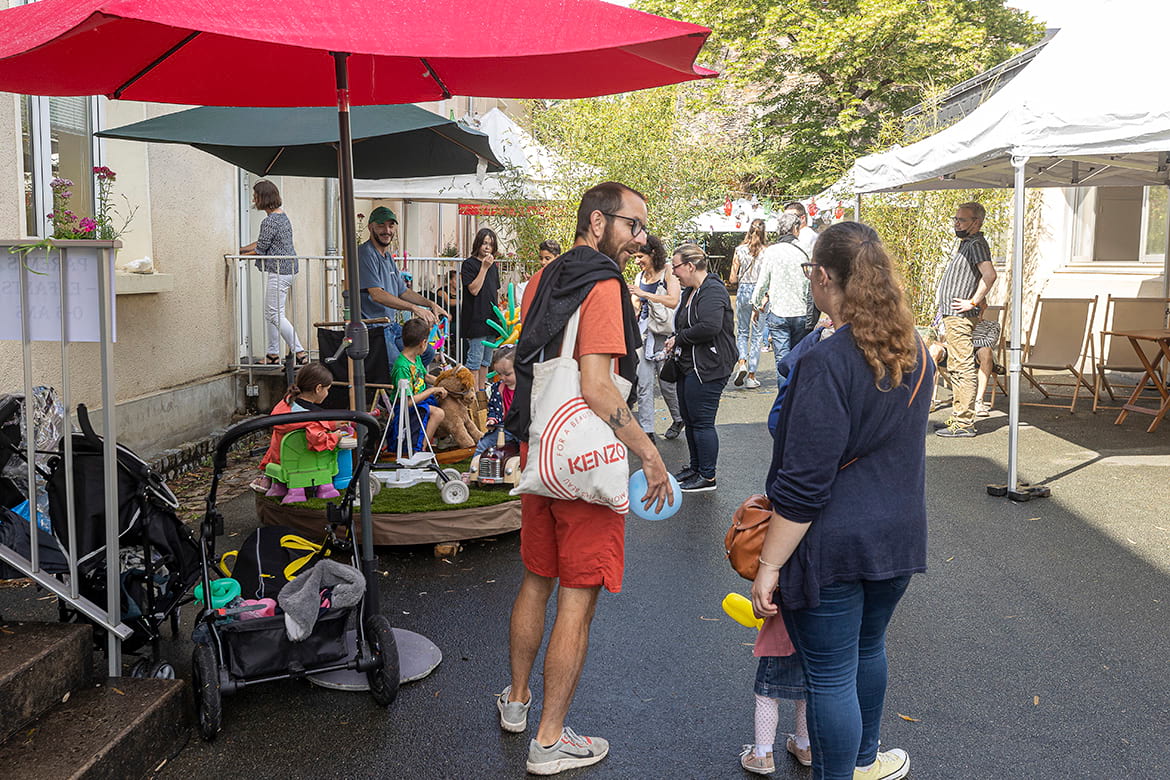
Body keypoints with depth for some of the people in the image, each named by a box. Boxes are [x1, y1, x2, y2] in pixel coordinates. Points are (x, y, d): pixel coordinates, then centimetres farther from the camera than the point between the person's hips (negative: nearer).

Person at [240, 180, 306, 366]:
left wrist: (240, 255, 1)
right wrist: (241, 249, 20)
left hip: (278, 272, -10)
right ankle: (273, 354, 19)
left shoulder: (270, 221, -17)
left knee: (275, 314, -6)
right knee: (270, 313, 15)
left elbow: (261, 249, -13)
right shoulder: (282, 216, 14)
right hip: (289, 269, 10)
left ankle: (300, 352, -9)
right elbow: (263, 241, 21)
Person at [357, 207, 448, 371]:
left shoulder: (388, 257, 19)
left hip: (391, 325, 10)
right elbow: (377, 294, -22)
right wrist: (414, 308, -26)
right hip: (372, 328, -10)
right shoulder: (365, 253, -13)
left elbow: (403, 291, 25)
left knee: (427, 353, 10)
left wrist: (431, 304, 11)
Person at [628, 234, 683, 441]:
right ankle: (647, 430, 1)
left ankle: (678, 419, 30)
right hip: (645, 334, 5)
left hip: (665, 334, -5)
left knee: (667, 382, 4)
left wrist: (644, 294, -26)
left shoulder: (668, 275, -8)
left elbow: (673, 301, -23)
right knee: (643, 384, -2)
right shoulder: (639, 278, 11)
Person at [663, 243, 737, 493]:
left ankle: (708, 477, 6)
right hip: (689, 366, 11)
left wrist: (678, 339, -17)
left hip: (707, 369, -11)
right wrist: (675, 342, 5)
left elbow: (709, 326, -30)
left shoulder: (713, 291, -17)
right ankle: (695, 467, 31)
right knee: (689, 418, 17)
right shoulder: (690, 291, 15)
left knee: (702, 421, -4)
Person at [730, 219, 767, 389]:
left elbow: (732, 279, 0)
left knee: (741, 332, 16)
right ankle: (751, 376, 6)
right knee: (757, 335, 6)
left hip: (743, 292, 1)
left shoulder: (740, 250, -1)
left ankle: (742, 362, -9)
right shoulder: (767, 252, -6)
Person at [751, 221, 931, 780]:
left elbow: (804, 483, -23)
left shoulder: (827, 360, -22)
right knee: (868, 647, 26)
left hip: (832, 545, -8)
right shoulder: (915, 352, 2)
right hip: (897, 535, 9)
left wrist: (769, 564, -16)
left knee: (830, 676, 5)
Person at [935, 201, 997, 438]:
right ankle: (958, 418, 21)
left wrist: (973, 303, -23)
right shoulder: (966, 243, 19)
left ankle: (964, 424, -9)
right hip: (953, 316, 11)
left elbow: (989, 274, -28)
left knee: (963, 368, -10)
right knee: (956, 368, 14)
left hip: (960, 317, -11)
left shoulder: (976, 244, -13)